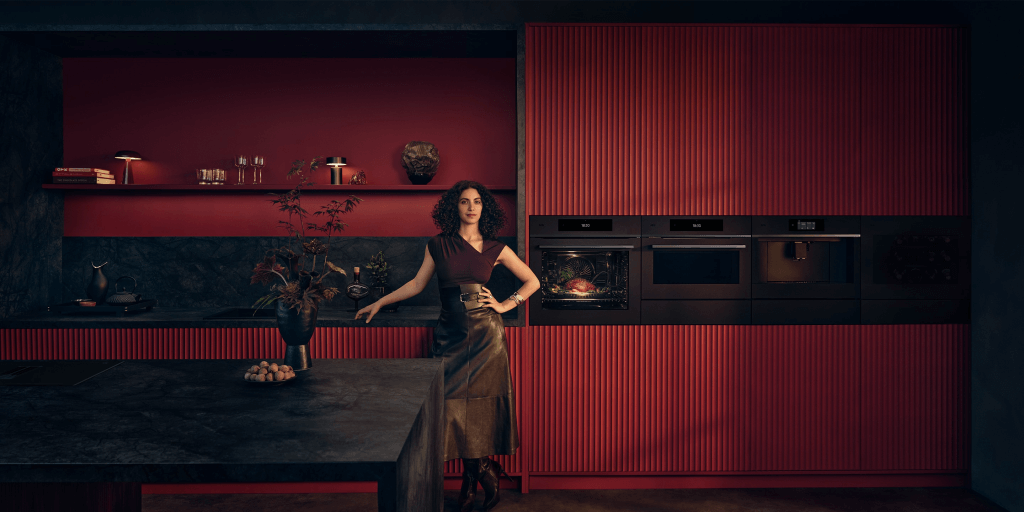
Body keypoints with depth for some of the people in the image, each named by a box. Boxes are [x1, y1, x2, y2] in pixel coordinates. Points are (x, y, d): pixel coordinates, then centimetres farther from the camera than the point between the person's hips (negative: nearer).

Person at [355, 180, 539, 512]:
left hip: (485, 334, -1)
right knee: (454, 402, 0)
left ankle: (471, 478, 16)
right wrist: (379, 303, 14)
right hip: (451, 334, 2)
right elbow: (417, 284, 14)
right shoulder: (438, 246, 6)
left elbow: (532, 282, 11)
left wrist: (505, 305, 2)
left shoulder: (495, 248, 4)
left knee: (482, 401, -1)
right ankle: (483, 472, 17)